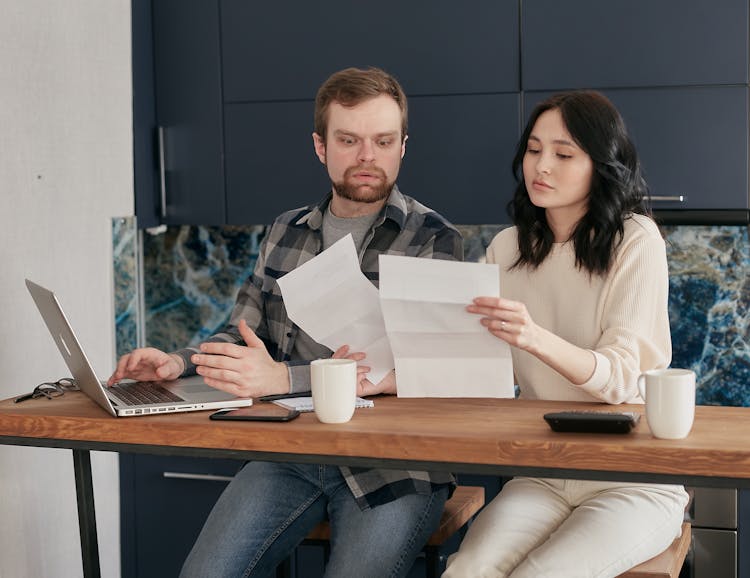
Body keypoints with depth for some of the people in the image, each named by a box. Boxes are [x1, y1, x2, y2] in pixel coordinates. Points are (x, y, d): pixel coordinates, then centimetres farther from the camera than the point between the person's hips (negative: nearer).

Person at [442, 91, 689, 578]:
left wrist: (535, 338, -36)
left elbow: (622, 377, -18)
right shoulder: (508, 248, 8)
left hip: (633, 478, -3)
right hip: (541, 475, 4)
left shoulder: (636, 241, -8)